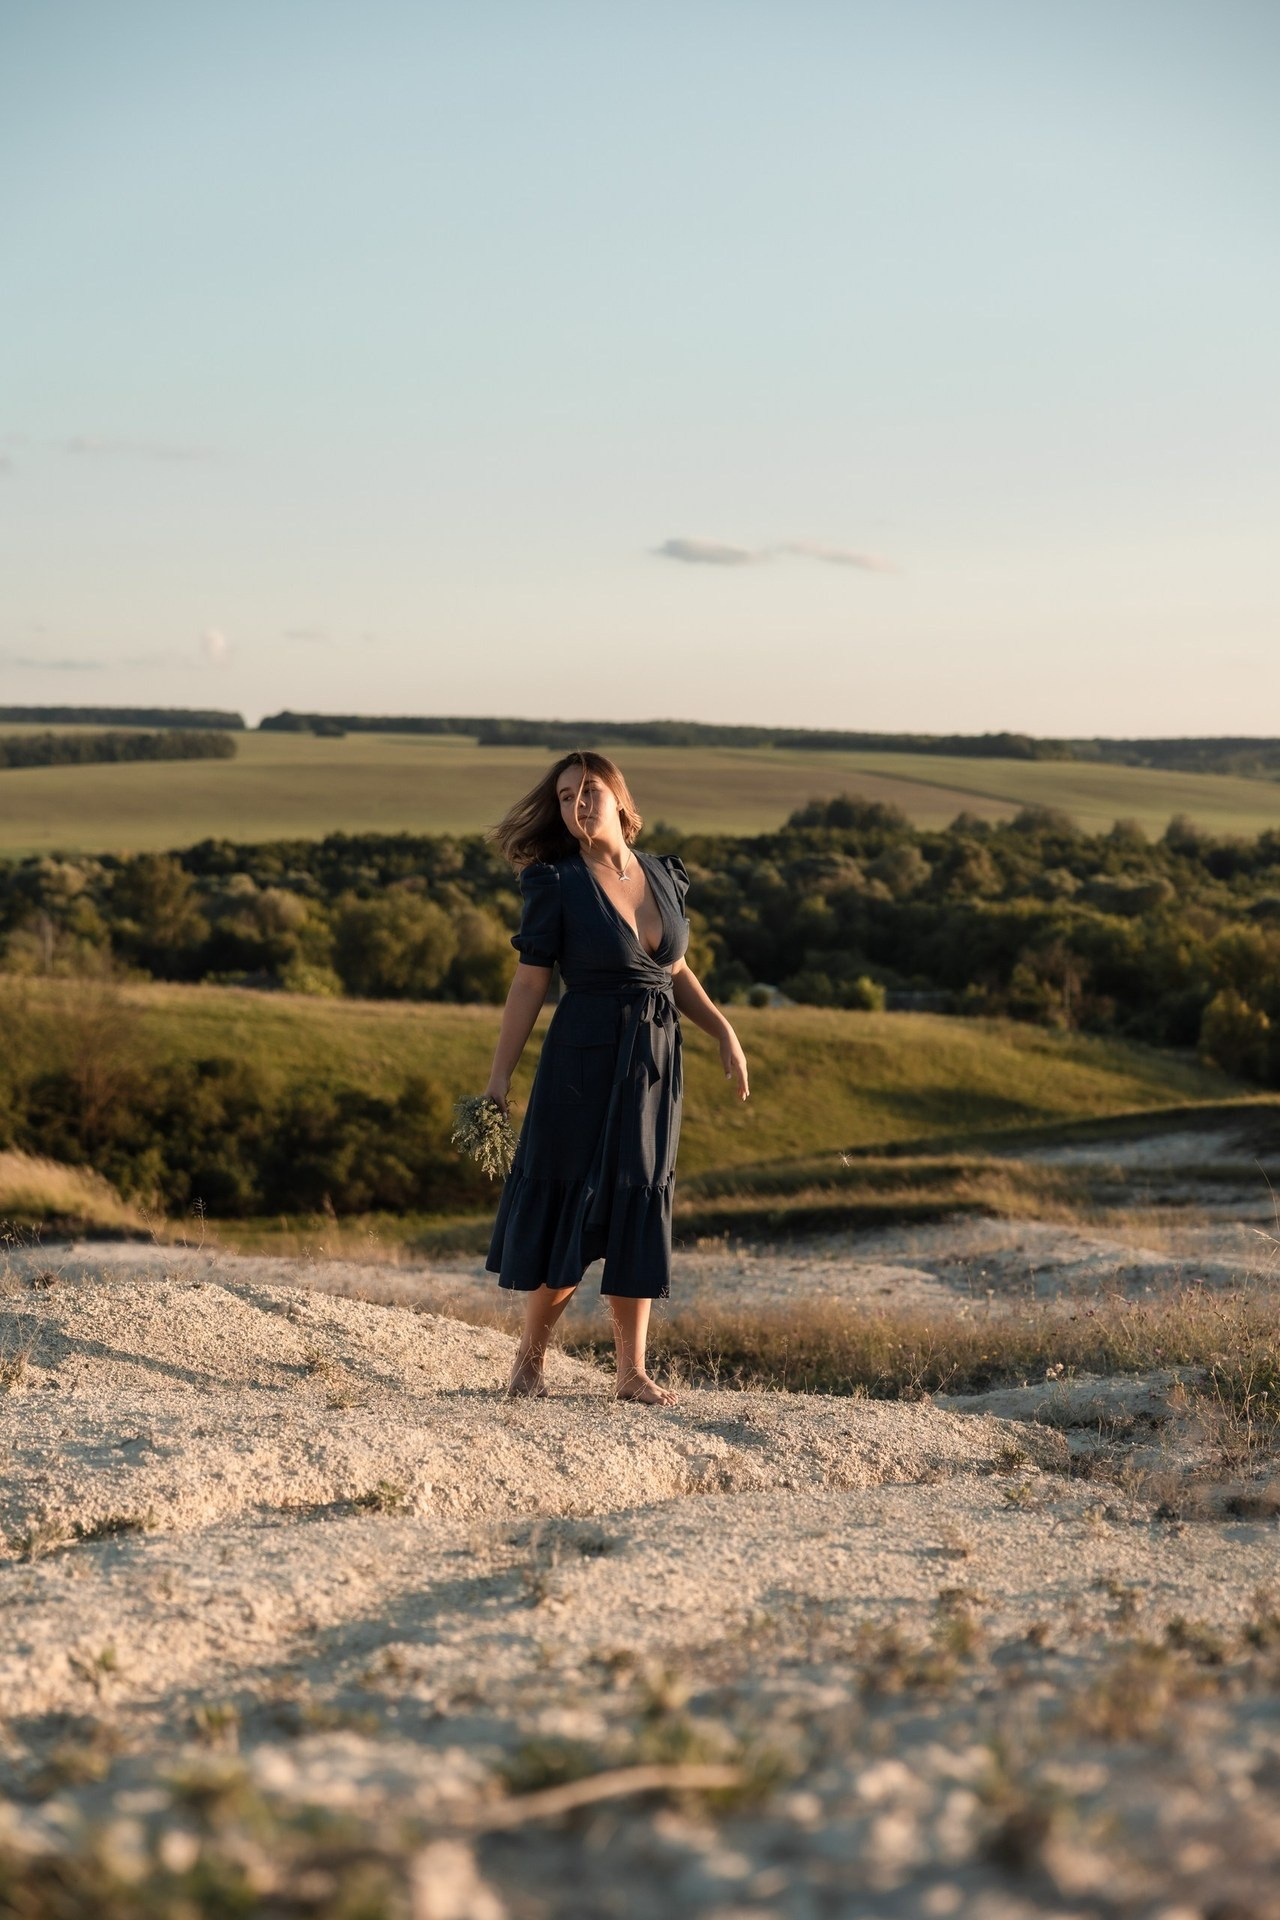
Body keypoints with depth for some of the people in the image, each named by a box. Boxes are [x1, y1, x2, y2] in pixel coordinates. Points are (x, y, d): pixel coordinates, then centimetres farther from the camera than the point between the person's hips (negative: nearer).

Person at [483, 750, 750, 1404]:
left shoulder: (663, 875, 7)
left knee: (639, 1209, 6)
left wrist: (724, 1032, 7)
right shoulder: (556, 884, -7)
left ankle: (632, 1371, 12)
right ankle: (529, 1360, 15)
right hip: (585, 1057, -5)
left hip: (654, 1063, 5)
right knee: (572, 1208, -1)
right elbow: (529, 984, -7)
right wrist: (498, 1077, -10)